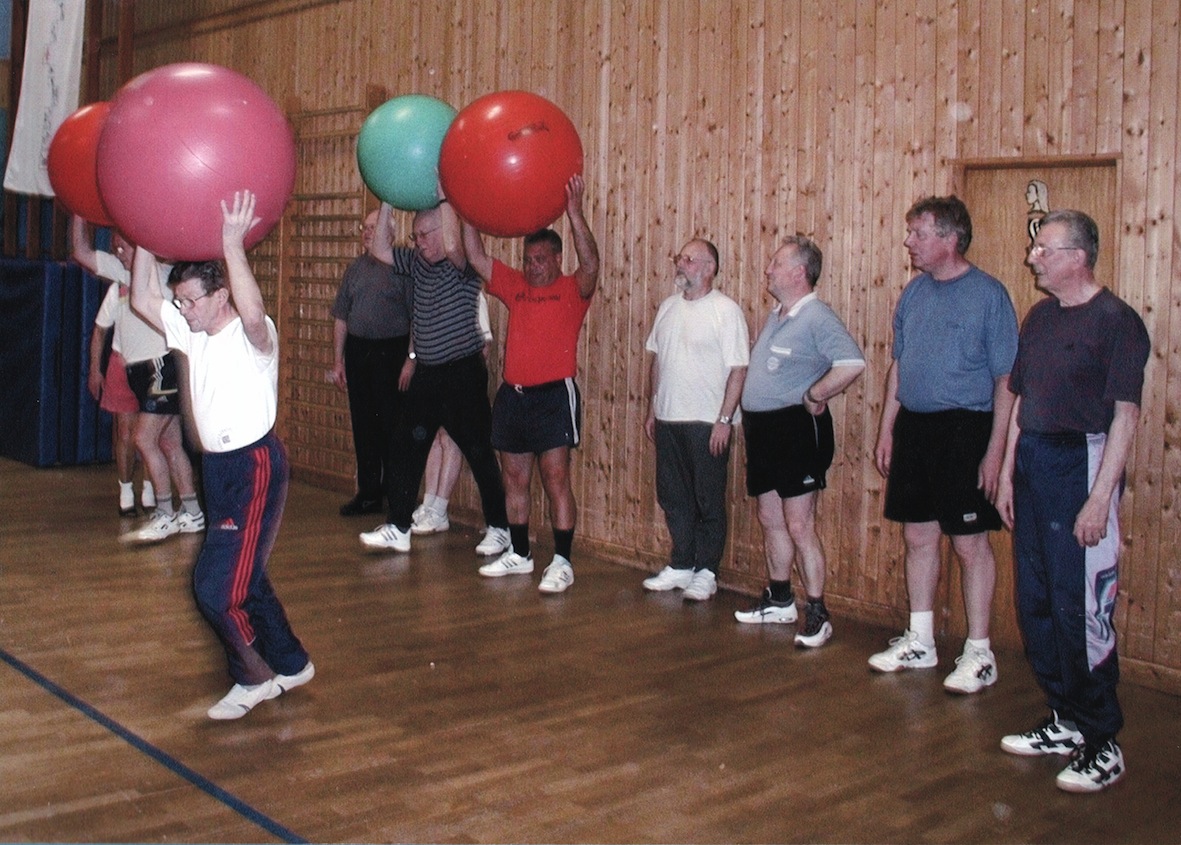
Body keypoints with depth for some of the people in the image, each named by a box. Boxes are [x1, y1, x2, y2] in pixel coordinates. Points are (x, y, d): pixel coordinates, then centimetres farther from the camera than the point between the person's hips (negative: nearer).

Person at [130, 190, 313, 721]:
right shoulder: (193, 332, 9)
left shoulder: (253, 336, -15)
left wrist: (233, 245, -37)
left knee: (217, 586, -11)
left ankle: (254, 679, 10)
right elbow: (142, 299, 8)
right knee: (243, 577, 16)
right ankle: (291, 665, 31)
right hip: (218, 466, 9)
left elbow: (253, 312, -39)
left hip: (255, 468, -9)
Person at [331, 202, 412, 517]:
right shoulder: (356, 268, 13)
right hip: (358, 350, 6)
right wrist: (338, 360, 12)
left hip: (391, 352, -6)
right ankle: (368, 494, 18)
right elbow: (341, 317, 16)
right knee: (362, 424, 9)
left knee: (392, 425, -3)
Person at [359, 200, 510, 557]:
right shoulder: (418, 262, 9)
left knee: (478, 452, 2)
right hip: (426, 373, 7)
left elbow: (452, 245, -34)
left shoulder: (463, 266, -13)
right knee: (406, 447, 6)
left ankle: (499, 527, 14)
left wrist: (444, 197, -26)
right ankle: (398, 527, 12)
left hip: (463, 374, -7)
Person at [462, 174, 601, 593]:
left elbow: (590, 262, -21)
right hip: (512, 396, 6)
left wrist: (574, 212, -28)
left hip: (553, 396, -6)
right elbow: (476, 257, 12)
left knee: (556, 480, -5)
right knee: (514, 479, 13)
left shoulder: (572, 290, -2)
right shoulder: (515, 287, 13)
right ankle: (519, 554, 26)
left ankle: (562, 562, -1)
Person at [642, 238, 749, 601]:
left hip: (707, 423, -7)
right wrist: (652, 409, 15)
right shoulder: (668, 307, 11)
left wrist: (724, 420, -17)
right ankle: (680, 566, 25)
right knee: (673, 498, 13)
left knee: (708, 502, 3)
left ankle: (705, 572, 14)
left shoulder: (726, 310, -10)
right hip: (668, 420, 7)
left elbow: (738, 369, -13)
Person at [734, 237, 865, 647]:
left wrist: (814, 395, -19)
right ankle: (779, 600, 30)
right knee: (770, 520, 17)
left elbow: (852, 364, -29)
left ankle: (817, 614, 2)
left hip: (797, 430, -10)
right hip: (763, 428, 10)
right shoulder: (775, 316, 14)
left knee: (799, 525, -7)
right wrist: (747, 414, 13)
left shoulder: (817, 317, -16)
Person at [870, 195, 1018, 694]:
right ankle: (920, 643, 25)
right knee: (918, 536, 13)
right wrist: (887, 429, 12)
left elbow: (1006, 379, -10)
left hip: (964, 429, -6)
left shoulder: (988, 294, -9)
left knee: (969, 542, 1)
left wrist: (995, 449, -14)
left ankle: (979, 653, 13)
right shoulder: (914, 292, 9)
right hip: (914, 427, 6)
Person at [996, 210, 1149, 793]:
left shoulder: (1115, 321, -11)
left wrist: (1100, 498, -18)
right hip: (1033, 462, 8)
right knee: (1035, 601, 13)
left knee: (1081, 608, -5)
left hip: (1081, 464, -8)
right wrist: (1007, 473, 15)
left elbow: (1125, 416, -14)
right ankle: (1065, 721, 27)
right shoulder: (1039, 317, 13)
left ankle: (1102, 745, 7)